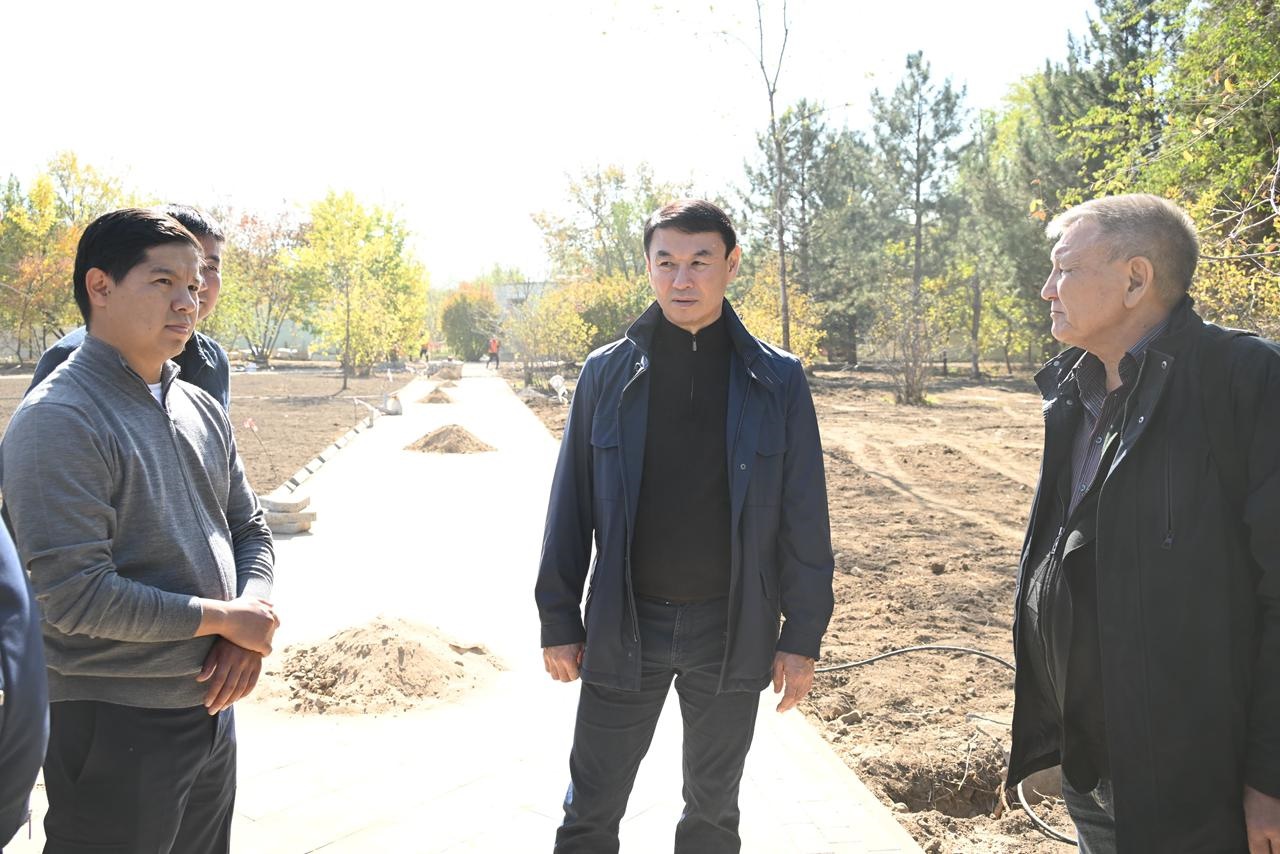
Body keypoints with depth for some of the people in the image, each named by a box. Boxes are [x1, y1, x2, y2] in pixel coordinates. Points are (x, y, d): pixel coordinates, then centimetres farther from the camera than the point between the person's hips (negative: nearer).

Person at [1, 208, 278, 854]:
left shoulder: (201, 410, 8)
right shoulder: (58, 421, -17)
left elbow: (249, 529, 13)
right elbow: (76, 596, -24)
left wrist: (253, 615, -7)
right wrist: (226, 619, -15)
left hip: (210, 704, 7)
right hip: (113, 725, -7)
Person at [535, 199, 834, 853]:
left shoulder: (777, 380, -4)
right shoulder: (606, 373, -2)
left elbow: (804, 519, -2)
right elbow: (571, 507, 2)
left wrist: (803, 634, -3)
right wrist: (559, 620, 1)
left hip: (732, 629, 0)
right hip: (623, 627, 0)